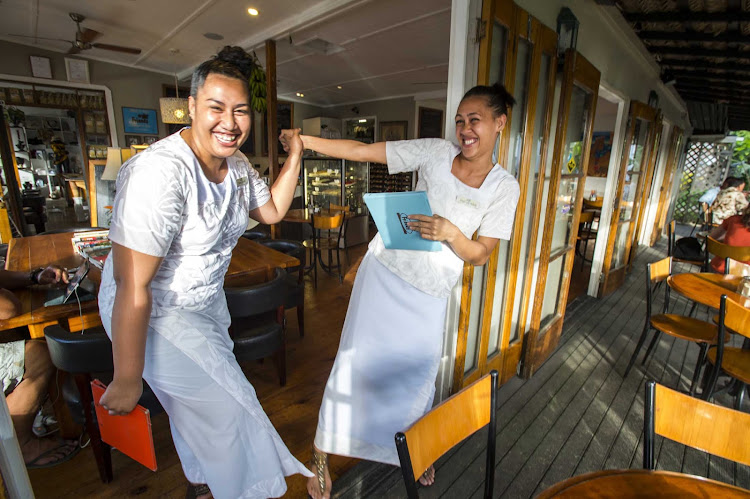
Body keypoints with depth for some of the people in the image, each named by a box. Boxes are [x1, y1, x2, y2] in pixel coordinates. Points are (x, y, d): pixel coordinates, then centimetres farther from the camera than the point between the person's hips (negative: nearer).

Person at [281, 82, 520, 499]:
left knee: (419, 374, 10)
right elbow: (362, 151, -4)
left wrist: (450, 233, -24)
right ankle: (322, 454, 25)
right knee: (356, 359, 2)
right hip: (384, 270, 0)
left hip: (429, 293, 1)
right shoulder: (437, 153, -3)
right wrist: (306, 141, -11)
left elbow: (480, 256, -4)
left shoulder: (503, 187, -1)